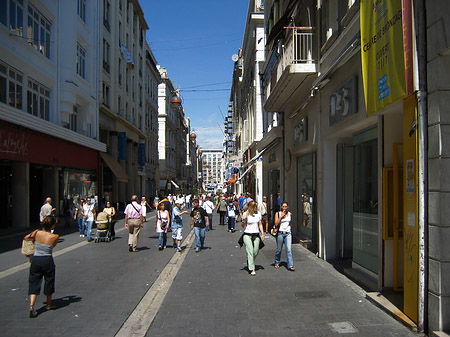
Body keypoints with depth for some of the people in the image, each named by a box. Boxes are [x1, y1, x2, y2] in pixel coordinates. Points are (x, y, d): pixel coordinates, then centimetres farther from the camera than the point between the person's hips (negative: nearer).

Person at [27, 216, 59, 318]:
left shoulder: (37, 233, -7)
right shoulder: (55, 237, -14)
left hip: (35, 259, 2)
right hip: (47, 260, -2)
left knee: (34, 283, 8)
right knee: (49, 282, 16)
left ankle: (31, 305, -10)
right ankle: (49, 305, 31)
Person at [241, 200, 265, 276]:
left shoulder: (258, 213, 6)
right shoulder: (245, 214, -5)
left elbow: (260, 224, 13)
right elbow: (243, 226, -1)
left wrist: (262, 234, 8)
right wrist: (244, 220, -20)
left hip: (256, 235, 4)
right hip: (247, 235, -4)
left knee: (256, 252, 4)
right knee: (250, 252, -9)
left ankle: (249, 262, 33)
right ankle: (252, 269, -6)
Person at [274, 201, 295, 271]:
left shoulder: (290, 214, 9)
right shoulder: (278, 213, -1)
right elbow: (276, 224, -11)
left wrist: (290, 227, 13)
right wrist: (281, 216, -14)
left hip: (288, 234, 2)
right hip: (280, 233, -2)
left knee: (289, 249, -9)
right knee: (279, 249, 9)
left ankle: (290, 265, -8)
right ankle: (277, 263, 29)